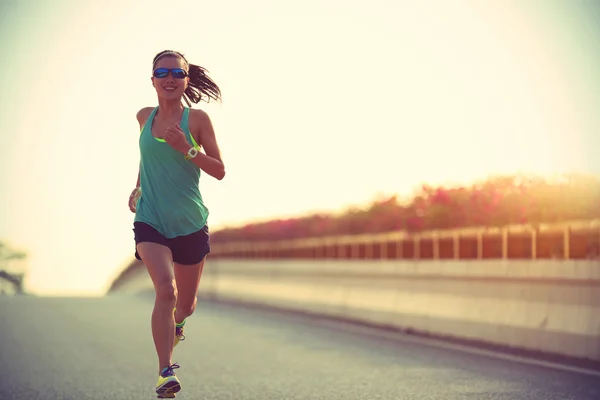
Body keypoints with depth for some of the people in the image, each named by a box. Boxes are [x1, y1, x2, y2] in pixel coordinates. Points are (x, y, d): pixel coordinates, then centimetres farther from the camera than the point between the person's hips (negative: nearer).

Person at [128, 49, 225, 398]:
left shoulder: (197, 119, -5)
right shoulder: (145, 117, 5)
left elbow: (220, 171, -7)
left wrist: (187, 149, -20)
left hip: (190, 224, 0)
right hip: (150, 222, 0)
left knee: (185, 304, 13)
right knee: (165, 290, -23)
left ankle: (177, 322, 51)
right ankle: (166, 371, -18)